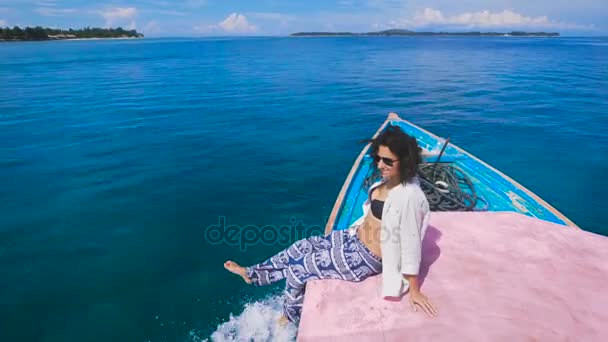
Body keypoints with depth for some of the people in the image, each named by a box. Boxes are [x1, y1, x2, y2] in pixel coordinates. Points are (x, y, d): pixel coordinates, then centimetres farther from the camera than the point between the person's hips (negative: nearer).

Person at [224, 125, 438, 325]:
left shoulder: (409, 196, -30)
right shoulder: (390, 180, -3)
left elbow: (411, 244, -25)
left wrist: (414, 291, -18)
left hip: (366, 258, -8)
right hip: (354, 238, 8)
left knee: (298, 268, 0)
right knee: (301, 247, 10)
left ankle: (290, 319, 29)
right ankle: (252, 274, 31)